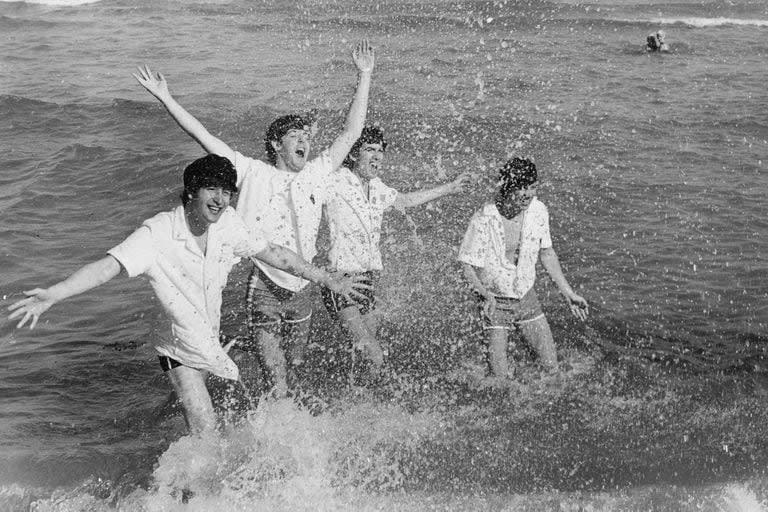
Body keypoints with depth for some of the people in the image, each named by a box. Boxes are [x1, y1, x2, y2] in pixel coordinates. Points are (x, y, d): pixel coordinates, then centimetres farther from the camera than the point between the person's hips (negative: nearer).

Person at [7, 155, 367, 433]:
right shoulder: (158, 234, -23)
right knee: (206, 435, -12)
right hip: (181, 349, -5)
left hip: (216, 342, 5)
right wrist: (52, 295, -48)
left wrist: (328, 281, 10)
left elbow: (273, 254, 4)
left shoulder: (227, 223, -8)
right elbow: (107, 267, -33)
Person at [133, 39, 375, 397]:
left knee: (292, 373, 17)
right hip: (265, 289, -4)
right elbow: (203, 136, -5)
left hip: (301, 290, 5)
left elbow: (351, 132, 9)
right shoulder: (254, 174, -2)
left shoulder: (316, 174, 7)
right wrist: (165, 98, -10)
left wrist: (364, 76, 8)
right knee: (276, 387, -10)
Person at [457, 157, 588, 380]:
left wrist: (568, 293, 8)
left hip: (526, 298, 5)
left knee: (551, 366, 4)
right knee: (500, 378, -7)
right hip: (495, 302, -4)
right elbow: (467, 265, -14)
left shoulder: (538, 211, -8)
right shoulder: (484, 220, -22)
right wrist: (485, 295, -32)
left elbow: (547, 253, 7)